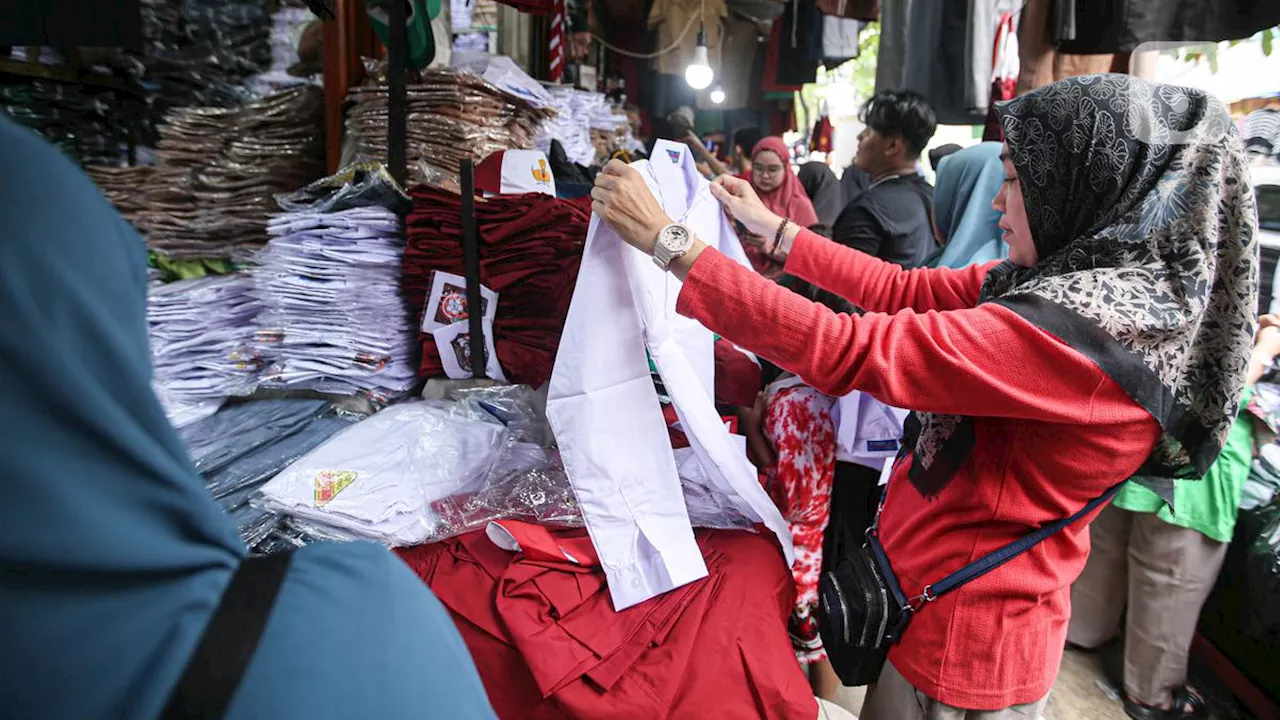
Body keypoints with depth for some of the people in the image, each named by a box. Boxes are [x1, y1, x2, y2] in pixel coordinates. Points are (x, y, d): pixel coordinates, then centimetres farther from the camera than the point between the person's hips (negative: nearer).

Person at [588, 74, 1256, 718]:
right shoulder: (1090, 277, -1)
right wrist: (774, 229, 3)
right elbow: (905, 289, 3)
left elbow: (848, 351, -33)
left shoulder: (1097, 321, -29)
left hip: (963, 637, -8)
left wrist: (669, 242, -30)